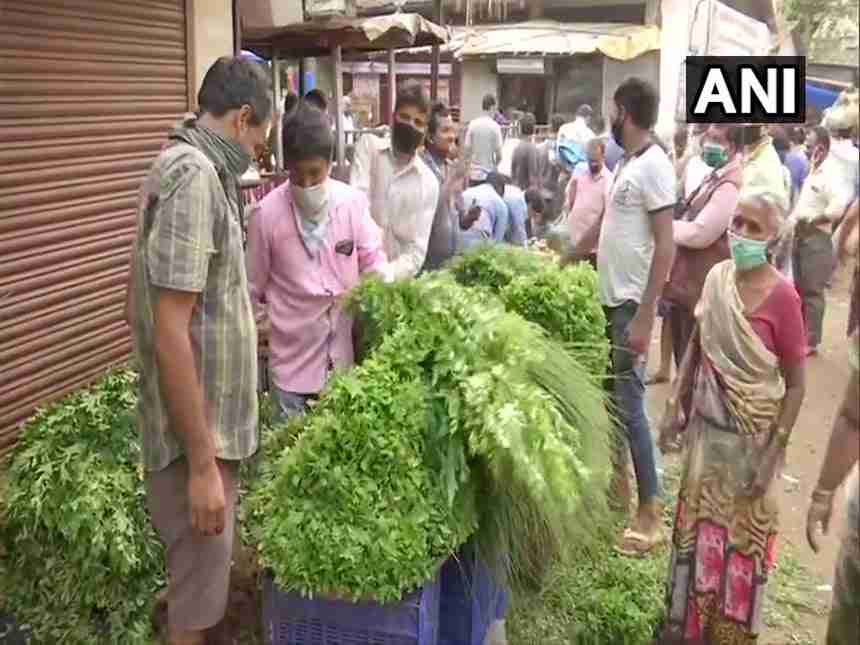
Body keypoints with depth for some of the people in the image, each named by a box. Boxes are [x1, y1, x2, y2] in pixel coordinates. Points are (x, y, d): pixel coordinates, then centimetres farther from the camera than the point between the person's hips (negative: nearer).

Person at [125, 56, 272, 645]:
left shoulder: (196, 167, 9)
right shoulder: (194, 176, -21)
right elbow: (169, 333, -26)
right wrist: (202, 464, -24)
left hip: (211, 422, 9)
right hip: (197, 434, -9)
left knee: (212, 576, 24)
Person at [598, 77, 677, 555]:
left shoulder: (654, 165, -17)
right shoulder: (627, 162, 10)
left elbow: (666, 246, -21)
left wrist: (645, 318, -23)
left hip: (633, 304, -9)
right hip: (612, 298, 9)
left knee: (629, 404, -5)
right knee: (610, 398, 17)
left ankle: (651, 512, 6)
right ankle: (619, 484, 33)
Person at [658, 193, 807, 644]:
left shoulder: (781, 295, -19)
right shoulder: (716, 278, -3)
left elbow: (795, 385, -14)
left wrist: (772, 455, -16)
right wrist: (674, 407, 6)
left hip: (751, 437, -5)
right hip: (707, 426, 5)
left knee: (741, 536, 12)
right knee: (697, 524, 18)